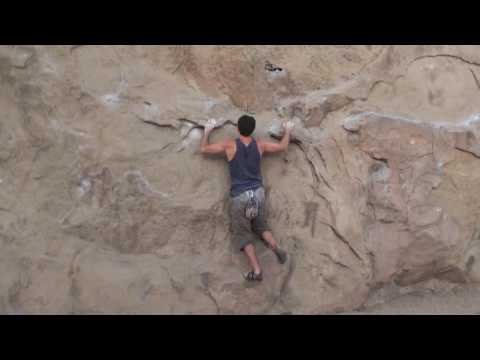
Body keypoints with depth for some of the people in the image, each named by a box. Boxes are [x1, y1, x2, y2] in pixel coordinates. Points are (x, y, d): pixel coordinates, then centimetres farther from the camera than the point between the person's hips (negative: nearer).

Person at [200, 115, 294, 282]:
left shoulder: (229, 145, -7)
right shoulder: (260, 144, 2)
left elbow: (204, 149, 3)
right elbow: (283, 147, 17)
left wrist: (207, 130, 18)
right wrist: (287, 131, 34)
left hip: (239, 196, -3)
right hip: (258, 192, 3)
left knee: (243, 234, 6)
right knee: (261, 226, 23)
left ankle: (256, 271, -2)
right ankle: (275, 247, -3)